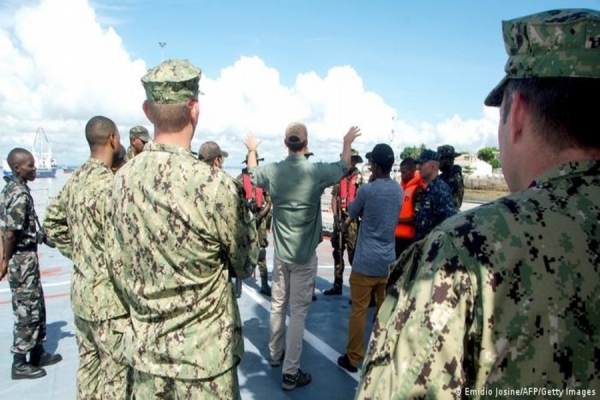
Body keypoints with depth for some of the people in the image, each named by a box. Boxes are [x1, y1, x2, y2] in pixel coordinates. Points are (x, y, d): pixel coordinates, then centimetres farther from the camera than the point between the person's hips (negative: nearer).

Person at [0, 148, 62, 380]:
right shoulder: (20, 195, -21)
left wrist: (45, 237, 18)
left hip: (26, 257, 10)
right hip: (23, 259, -10)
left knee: (37, 308, 18)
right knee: (26, 312, 2)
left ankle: (38, 354, 30)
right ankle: (19, 364, 15)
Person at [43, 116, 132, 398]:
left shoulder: (75, 179, 6)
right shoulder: (108, 185, -21)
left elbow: (52, 222, 18)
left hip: (81, 290, 9)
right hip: (109, 296, -8)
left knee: (89, 366, 21)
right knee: (116, 374, 5)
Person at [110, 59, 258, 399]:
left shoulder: (123, 180, -6)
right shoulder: (216, 186, -25)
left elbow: (120, 268, 6)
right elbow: (245, 265, -9)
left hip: (145, 348, 6)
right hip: (204, 354, -5)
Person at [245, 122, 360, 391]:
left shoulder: (272, 171, -6)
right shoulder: (317, 171, -15)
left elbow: (252, 173, 18)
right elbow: (343, 167, 7)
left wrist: (252, 150, 36)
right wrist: (347, 143, 24)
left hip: (281, 252, 4)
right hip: (305, 255, -4)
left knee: (277, 306, 18)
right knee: (299, 311, 2)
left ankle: (275, 355, 37)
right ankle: (290, 373, 9)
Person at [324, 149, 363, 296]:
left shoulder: (359, 178, -6)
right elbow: (334, 198, 9)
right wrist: (336, 217, 0)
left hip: (353, 220, -6)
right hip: (339, 218, 6)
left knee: (353, 254, -7)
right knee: (337, 252, 13)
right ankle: (337, 285, 26)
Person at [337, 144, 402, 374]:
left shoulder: (367, 190, -14)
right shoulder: (399, 190, 4)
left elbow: (351, 214, 2)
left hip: (366, 262, -6)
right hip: (388, 261, 6)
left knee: (359, 310, 4)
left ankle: (353, 358, 14)